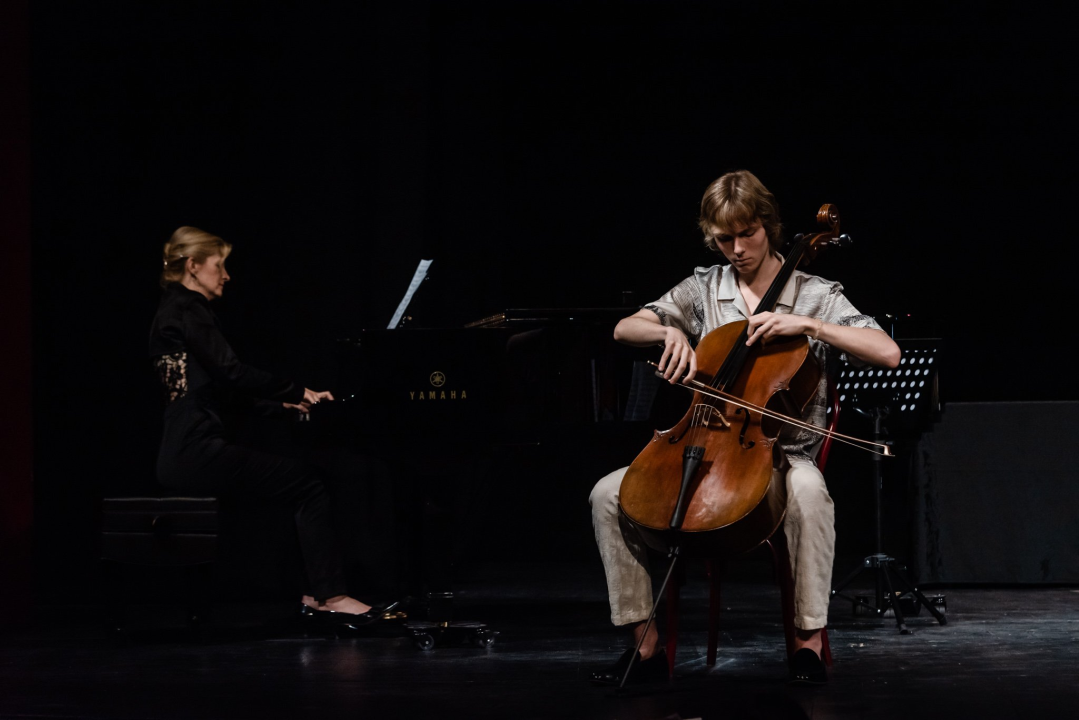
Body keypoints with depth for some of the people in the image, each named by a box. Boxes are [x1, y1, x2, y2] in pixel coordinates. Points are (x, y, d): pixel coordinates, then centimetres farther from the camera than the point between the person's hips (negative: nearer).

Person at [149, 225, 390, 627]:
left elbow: (221, 392, 23)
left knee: (305, 481, 8)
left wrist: (283, 404, 15)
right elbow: (232, 374, -18)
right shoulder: (187, 311, -10)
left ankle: (319, 594, 1)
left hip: (188, 452, 10)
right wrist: (299, 392, -7)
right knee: (308, 483, -10)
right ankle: (328, 594, -11)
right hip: (197, 452, -10)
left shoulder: (178, 311, 22)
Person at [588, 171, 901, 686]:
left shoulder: (817, 296, 2)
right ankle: (645, 641, -12)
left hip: (782, 454, -4)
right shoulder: (703, 289, 11)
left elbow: (888, 354, -11)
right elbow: (625, 329, 5)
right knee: (608, 495, -17)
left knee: (808, 490, -40)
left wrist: (809, 324, -19)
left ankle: (808, 638, -29)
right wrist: (670, 333, -17)